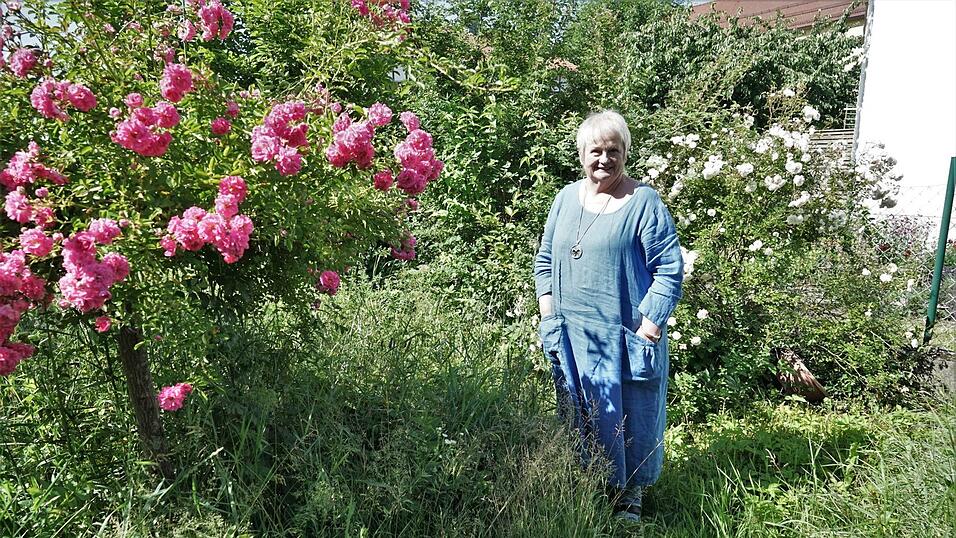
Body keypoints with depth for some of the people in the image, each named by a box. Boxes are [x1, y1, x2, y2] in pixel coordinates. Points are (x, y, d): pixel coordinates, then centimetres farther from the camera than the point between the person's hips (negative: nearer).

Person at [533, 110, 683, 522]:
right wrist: (547, 304, 5)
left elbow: (669, 268, -8)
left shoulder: (644, 201, -6)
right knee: (581, 417, 14)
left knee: (629, 419, 8)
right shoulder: (566, 197, 9)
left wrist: (651, 321, -15)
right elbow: (546, 258, 16)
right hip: (572, 335, 5)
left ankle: (629, 496, 27)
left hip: (625, 336, -4)